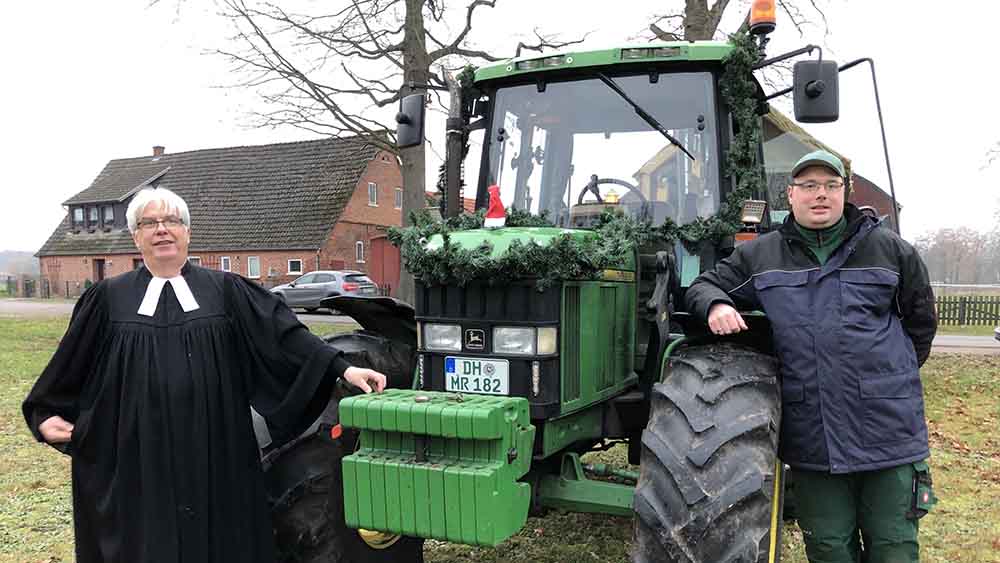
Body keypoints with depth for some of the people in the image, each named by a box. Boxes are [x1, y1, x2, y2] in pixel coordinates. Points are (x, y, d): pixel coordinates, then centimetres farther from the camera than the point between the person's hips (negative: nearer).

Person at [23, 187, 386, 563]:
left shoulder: (225, 290, 2)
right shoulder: (110, 298, 5)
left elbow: (281, 330, -5)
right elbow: (69, 368, 14)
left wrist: (342, 368, -12)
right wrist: (45, 415, 9)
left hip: (214, 454, 0)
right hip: (138, 458, 1)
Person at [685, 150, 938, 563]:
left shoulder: (889, 249, 5)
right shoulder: (759, 256, 6)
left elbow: (921, 320, 15)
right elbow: (705, 285, 10)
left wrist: (896, 373, 14)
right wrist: (715, 304, -13)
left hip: (888, 431, 0)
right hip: (811, 435, 1)